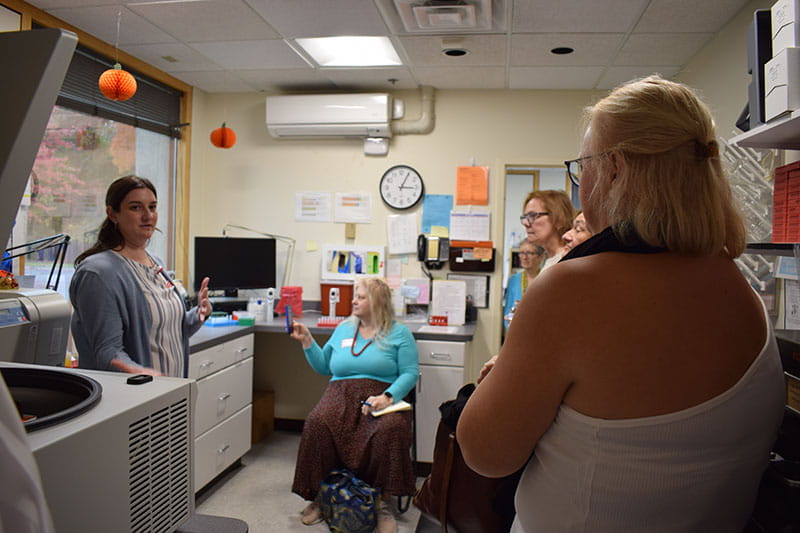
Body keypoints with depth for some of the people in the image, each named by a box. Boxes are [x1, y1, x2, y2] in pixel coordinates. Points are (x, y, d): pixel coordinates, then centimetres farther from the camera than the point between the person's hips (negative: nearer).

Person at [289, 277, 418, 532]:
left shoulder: (399, 333, 7)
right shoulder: (343, 329, 20)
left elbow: (410, 373, -2)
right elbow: (324, 367, 21)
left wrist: (388, 396, -18)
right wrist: (306, 341, 11)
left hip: (380, 396, -3)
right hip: (341, 394, 3)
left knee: (391, 428, -36)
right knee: (316, 423, -30)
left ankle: (382, 503, -19)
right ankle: (317, 495, -13)